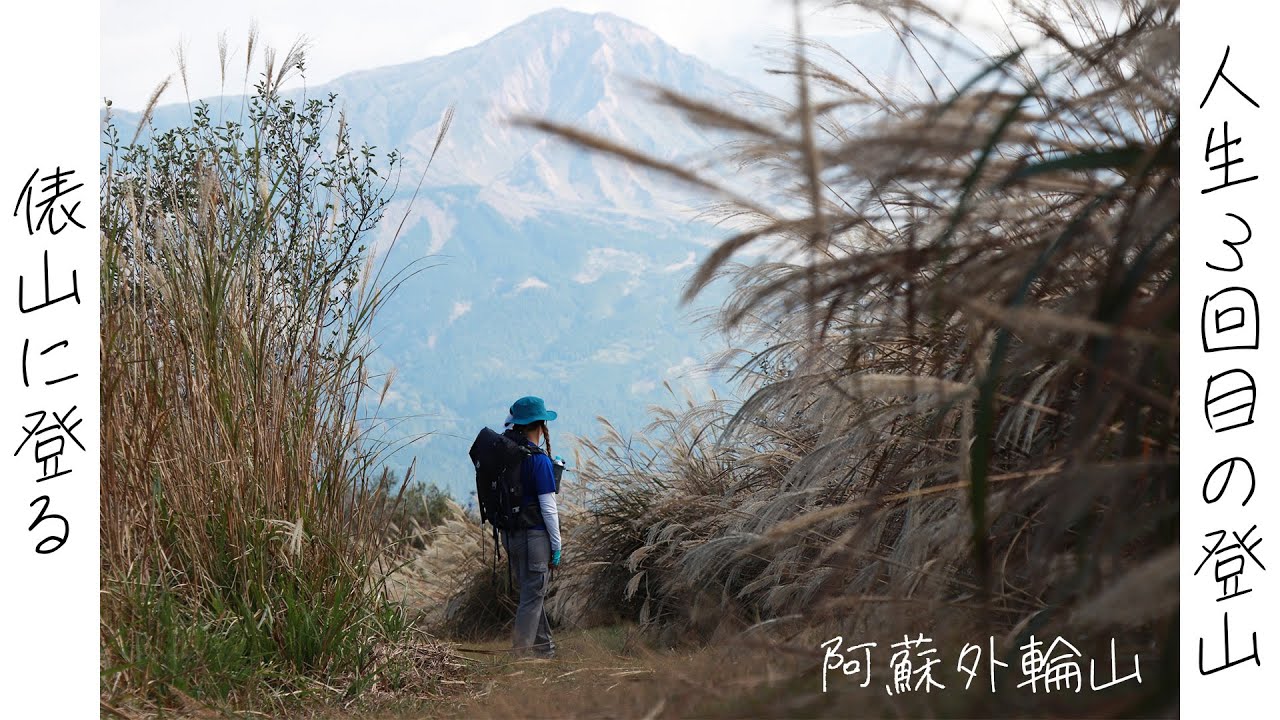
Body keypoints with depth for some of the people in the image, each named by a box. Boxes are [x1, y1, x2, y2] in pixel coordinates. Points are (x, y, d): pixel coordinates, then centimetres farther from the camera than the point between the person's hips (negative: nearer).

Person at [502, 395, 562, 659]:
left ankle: (544, 647, 28)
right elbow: (548, 507, -15)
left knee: (532, 593, 19)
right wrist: (556, 545, -8)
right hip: (534, 535, -7)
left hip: (509, 535, 7)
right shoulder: (540, 461, -17)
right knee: (533, 596, 1)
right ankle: (521, 653, 2)